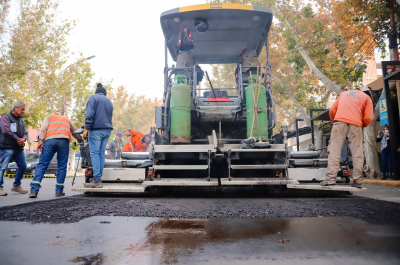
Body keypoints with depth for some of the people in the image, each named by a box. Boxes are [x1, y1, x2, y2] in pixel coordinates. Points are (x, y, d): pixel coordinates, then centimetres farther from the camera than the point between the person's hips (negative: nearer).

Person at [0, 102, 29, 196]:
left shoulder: (21, 120, 19)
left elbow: (25, 133, 14)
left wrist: (23, 139, -9)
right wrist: (17, 139, -12)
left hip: (18, 148, 7)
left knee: (23, 166, 7)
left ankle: (16, 186, 19)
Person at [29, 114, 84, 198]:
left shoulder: (50, 117, 30)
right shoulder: (67, 120, 35)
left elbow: (43, 128, 10)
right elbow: (76, 133, 35)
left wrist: (41, 140, 1)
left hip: (49, 140, 0)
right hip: (64, 140, 1)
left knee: (42, 165, 0)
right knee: (62, 167, 6)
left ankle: (34, 190, -9)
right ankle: (59, 191, 5)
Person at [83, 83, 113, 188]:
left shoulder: (93, 98, 2)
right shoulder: (109, 101, 21)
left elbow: (90, 115, -10)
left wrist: (86, 129, -12)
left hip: (96, 129, -6)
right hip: (107, 130, 6)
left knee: (95, 154, -7)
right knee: (102, 154, 5)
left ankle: (96, 180, -12)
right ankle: (98, 179, 6)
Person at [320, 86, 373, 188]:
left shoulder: (344, 93, 29)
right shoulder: (367, 98, 20)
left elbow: (332, 110, 19)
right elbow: (368, 118, 7)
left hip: (339, 122, 1)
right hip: (355, 124, -1)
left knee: (334, 150, -5)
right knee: (357, 153, 3)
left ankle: (331, 178, -15)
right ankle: (358, 181, 0)